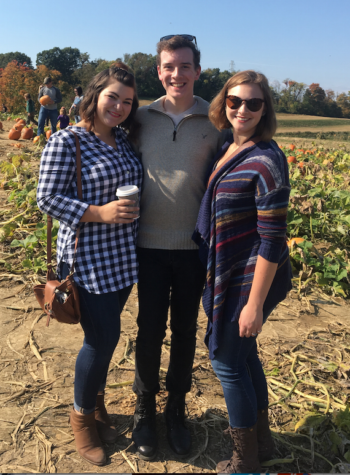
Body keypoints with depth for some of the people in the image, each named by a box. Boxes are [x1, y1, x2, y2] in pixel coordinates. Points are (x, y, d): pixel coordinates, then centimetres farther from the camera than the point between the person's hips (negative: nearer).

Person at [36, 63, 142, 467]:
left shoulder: (126, 140, 10)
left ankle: (97, 403, 39)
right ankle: (82, 414, 27)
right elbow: (47, 198, -12)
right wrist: (99, 213, -22)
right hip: (89, 259, -6)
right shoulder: (65, 142, -10)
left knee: (105, 335, 16)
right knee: (103, 338, 0)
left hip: (124, 258, 6)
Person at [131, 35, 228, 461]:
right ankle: (144, 412, 31)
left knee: (185, 332, 12)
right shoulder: (142, 118, 2)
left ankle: (176, 410, 34)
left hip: (195, 246, 0)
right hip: (150, 245, 0)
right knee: (149, 330, 9)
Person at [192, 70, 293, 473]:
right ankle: (261, 439, 42)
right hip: (227, 271, 8)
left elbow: (272, 239, -20)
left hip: (251, 277, -8)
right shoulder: (228, 149, 7)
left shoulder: (266, 160, -19)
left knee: (226, 359, 3)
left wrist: (255, 303, -20)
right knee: (243, 353, 20)